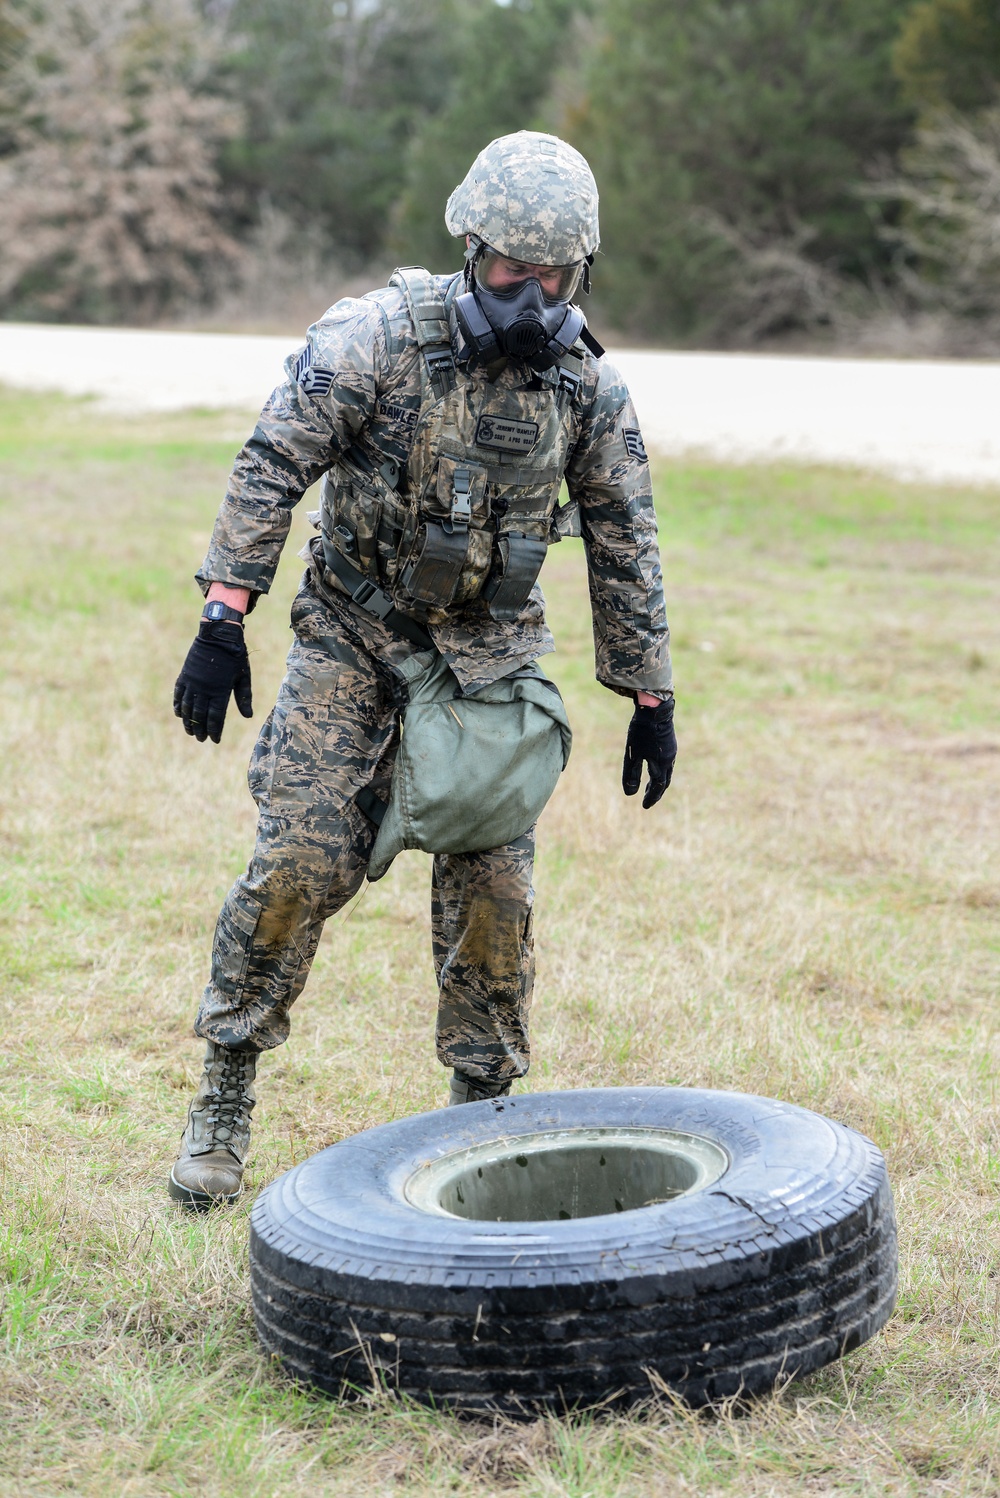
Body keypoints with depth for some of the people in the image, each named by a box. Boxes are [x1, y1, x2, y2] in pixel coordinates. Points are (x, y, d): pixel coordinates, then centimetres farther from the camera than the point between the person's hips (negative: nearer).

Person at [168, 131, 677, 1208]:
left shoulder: (590, 387, -5)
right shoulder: (378, 337, -15)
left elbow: (623, 546, 4)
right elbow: (270, 470, -16)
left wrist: (650, 697, 6)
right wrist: (223, 620, -22)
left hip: (488, 653, 3)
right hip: (352, 636, -2)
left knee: (492, 888, -2)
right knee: (298, 861, -10)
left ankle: (482, 1108, 15)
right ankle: (224, 1101, 4)